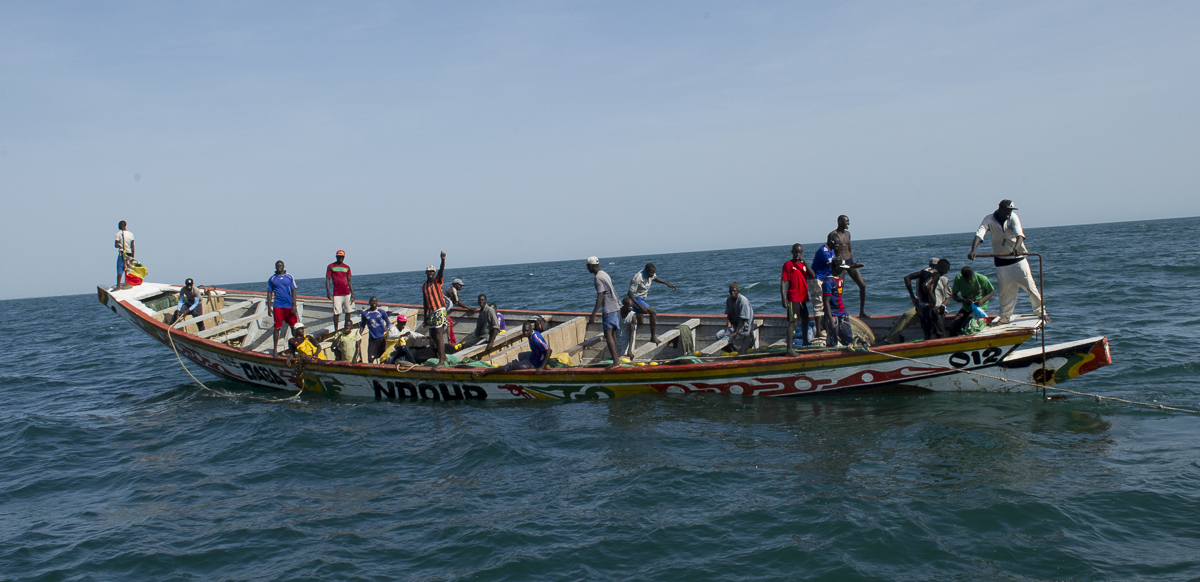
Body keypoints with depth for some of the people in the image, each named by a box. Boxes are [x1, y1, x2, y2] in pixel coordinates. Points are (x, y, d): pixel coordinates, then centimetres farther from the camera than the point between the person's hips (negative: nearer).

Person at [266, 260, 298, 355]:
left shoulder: (289, 277, 6)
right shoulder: (272, 279, 6)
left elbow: (293, 291, 5)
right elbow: (269, 293, 8)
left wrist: (294, 305, -3)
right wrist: (269, 307, 1)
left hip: (289, 305, 0)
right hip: (277, 306, 0)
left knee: (294, 326, 3)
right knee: (277, 327, 1)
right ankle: (275, 347, 7)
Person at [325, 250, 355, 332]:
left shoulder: (347, 267, 12)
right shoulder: (331, 266, 4)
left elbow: (349, 281, 13)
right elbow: (328, 279, 2)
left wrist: (352, 293, 7)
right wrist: (328, 291, -9)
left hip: (347, 293, 3)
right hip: (336, 293, -3)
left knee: (348, 311, 4)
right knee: (336, 312, -5)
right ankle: (336, 330, 1)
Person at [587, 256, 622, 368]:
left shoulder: (598, 278, -14)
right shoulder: (605, 274, 16)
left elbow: (600, 297, -20)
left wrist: (593, 314, -20)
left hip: (609, 309, -10)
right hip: (616, 307, 10)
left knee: (608, 335, -13)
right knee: (612, 334, 17)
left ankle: (616, 361, -20)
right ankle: (617, 359, 23)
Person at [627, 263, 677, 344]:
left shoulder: (651, 274, -5)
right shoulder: (637, 278, -29)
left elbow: (655, 278, 22)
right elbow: (630, 293, -28)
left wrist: (667, 284, 20)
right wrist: (640, 306, -34)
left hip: (642, 298, 9)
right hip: (636, 299, -9)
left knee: (639, 323, 15)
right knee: (653, 313, -21)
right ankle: (653, 337, -17)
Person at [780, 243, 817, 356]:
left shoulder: (803, 265, 14)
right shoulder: (788, 264, -5)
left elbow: (813, 276, -1)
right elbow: (783, 282, -11)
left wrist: (804, 261, -7)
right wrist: (783, 298, -20)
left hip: (803, 298, 8)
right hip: (793, 299, -8)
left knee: (805, 320, 22)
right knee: (792, 322, -14)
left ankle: (805, 342, 42)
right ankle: (789, 349, -17)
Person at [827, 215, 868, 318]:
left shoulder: (847, 233, 14)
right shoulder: (833, 235, -7)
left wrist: (853, 262, 15)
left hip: (849, 262, 7)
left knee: (863, 285, 1)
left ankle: (862, 312, 9)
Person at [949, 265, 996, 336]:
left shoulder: (981, 279, -15)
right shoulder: (958, 279, -9)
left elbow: (992, 291, -1)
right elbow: (953, 295, 1)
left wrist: (982, 300, -19)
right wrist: (964, 300, -20)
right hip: (965, 308, 4)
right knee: (953, 327, -17)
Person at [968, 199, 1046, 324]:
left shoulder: (1013, 217, -10)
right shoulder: (989, 219, -9)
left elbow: (1019, 234, -25)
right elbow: (979, 234, -23)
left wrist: (1016, 247, -46)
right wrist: (973, 250, -41)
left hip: (1018, 259, 0)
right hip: (1001, 261, 0)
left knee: (1030, 286, 2)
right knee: (1005, 291, 6)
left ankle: (1041, 311, 17)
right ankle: (1004, 317, 20)